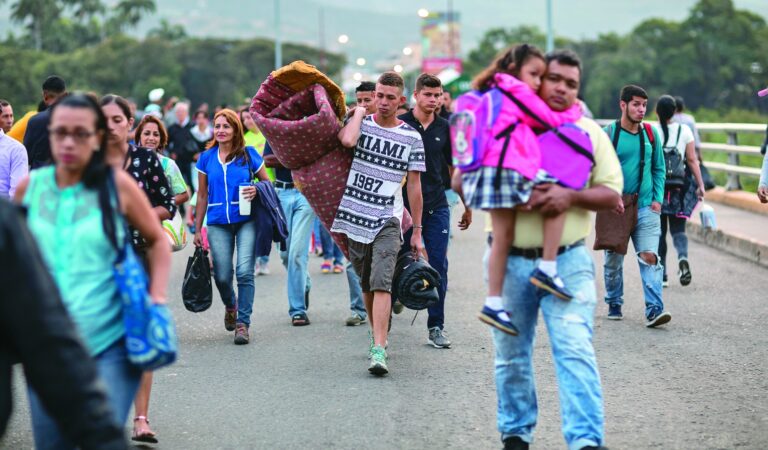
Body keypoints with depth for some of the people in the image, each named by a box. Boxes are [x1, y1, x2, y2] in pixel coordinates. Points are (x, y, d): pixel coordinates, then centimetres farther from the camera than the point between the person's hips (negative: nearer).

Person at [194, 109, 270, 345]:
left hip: (246, 220, -2)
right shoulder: (206, 158, 8)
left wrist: (257, 190, -14)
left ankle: (243, 323, -5)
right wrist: (197, 229, 12)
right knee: (222, 276, 1)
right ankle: (231, 306, 35)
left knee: (244, 271, -14)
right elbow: (202, 196, 13)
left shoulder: (249, 154, 2)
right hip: (218, 223, 2)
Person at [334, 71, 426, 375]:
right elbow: (347, 140, -22)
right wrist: (359, 113, -4)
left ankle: (379, 351, -24)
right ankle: (377, 336, 29)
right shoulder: (360, 123, 5)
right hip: (355, 216, 2)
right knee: (366, 285, 12)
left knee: (381, 284, -16)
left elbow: (414, 185, 7)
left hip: (387, 221, -2)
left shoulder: (411, 138, 4)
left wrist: (417, 231, 7)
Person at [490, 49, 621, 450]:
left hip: (568, 262, -1)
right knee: (511, 355, 11)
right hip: (510, 261, 1)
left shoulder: (590, 132, 8)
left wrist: (572, 196, -16)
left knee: (576, 350, -13)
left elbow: (611, 195, 4)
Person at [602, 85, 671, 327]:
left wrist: (657, 199, 4)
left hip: (646, 208, 1)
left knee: (650, 257, -12)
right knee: (613, 260, 8)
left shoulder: (651, 134, 7)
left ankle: (654, 310, -18)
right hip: (615, 208, -1)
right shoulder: (608, 133, -3)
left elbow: (659, 169, 15)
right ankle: (614, 305, 27)